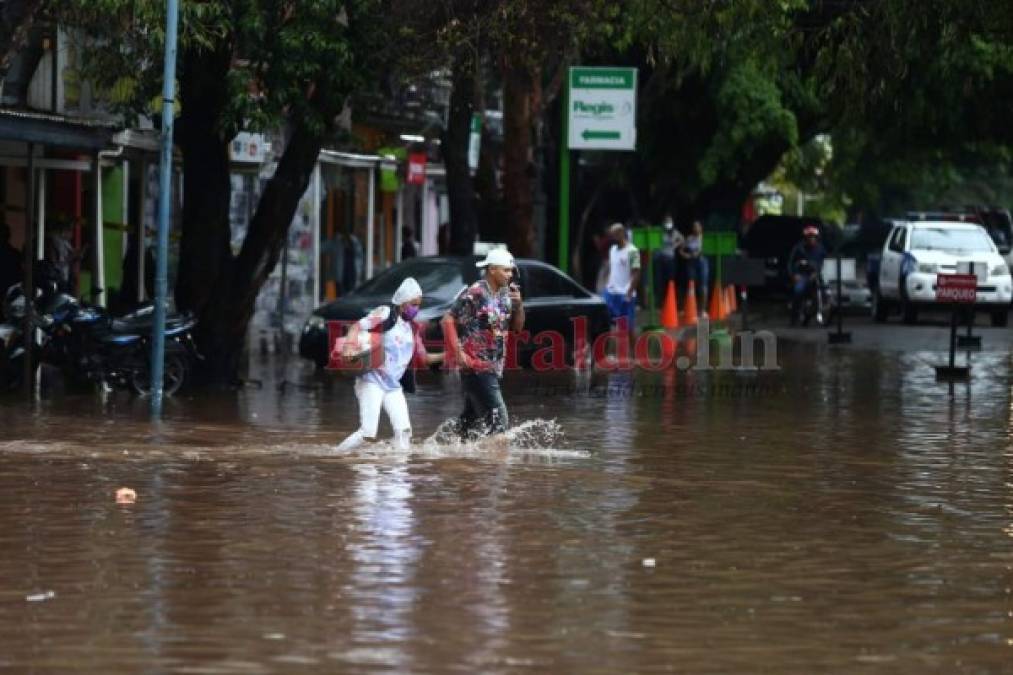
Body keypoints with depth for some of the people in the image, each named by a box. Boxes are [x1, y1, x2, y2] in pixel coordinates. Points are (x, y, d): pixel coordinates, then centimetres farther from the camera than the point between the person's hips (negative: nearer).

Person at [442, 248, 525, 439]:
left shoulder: (504, 295, 11)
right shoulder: (475, 294, -14)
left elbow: (517, 327, 18)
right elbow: (448, 320, -16)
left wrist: (518, 305, 0)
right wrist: (458, 353, -18)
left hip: (493, 369, 8)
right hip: (476, 367, -8)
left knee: (472, 418, 14)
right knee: (498, 419, -14)